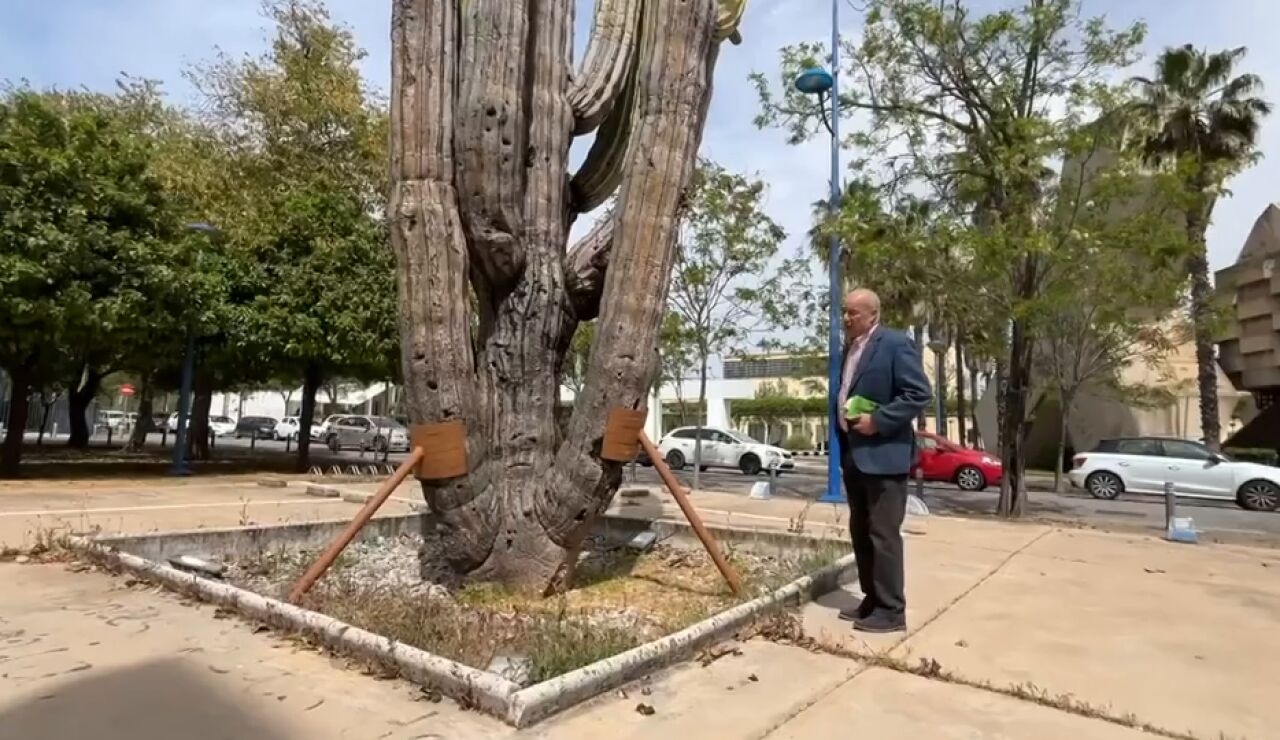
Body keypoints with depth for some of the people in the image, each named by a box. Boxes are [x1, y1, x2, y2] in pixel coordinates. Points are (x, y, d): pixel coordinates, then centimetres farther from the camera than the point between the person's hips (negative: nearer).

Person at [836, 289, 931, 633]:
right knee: (860, 533, 14)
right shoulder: (849, 347, 15)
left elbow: (920, 394, -16)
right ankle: (872, 600, 26)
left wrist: (877, 421, -19)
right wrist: (842, 439, 13)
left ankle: (891, 610, 8)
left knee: (883, 535, -3)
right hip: (854, 455, 9)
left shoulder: (896, 344, -10)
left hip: (883, 455, -9)